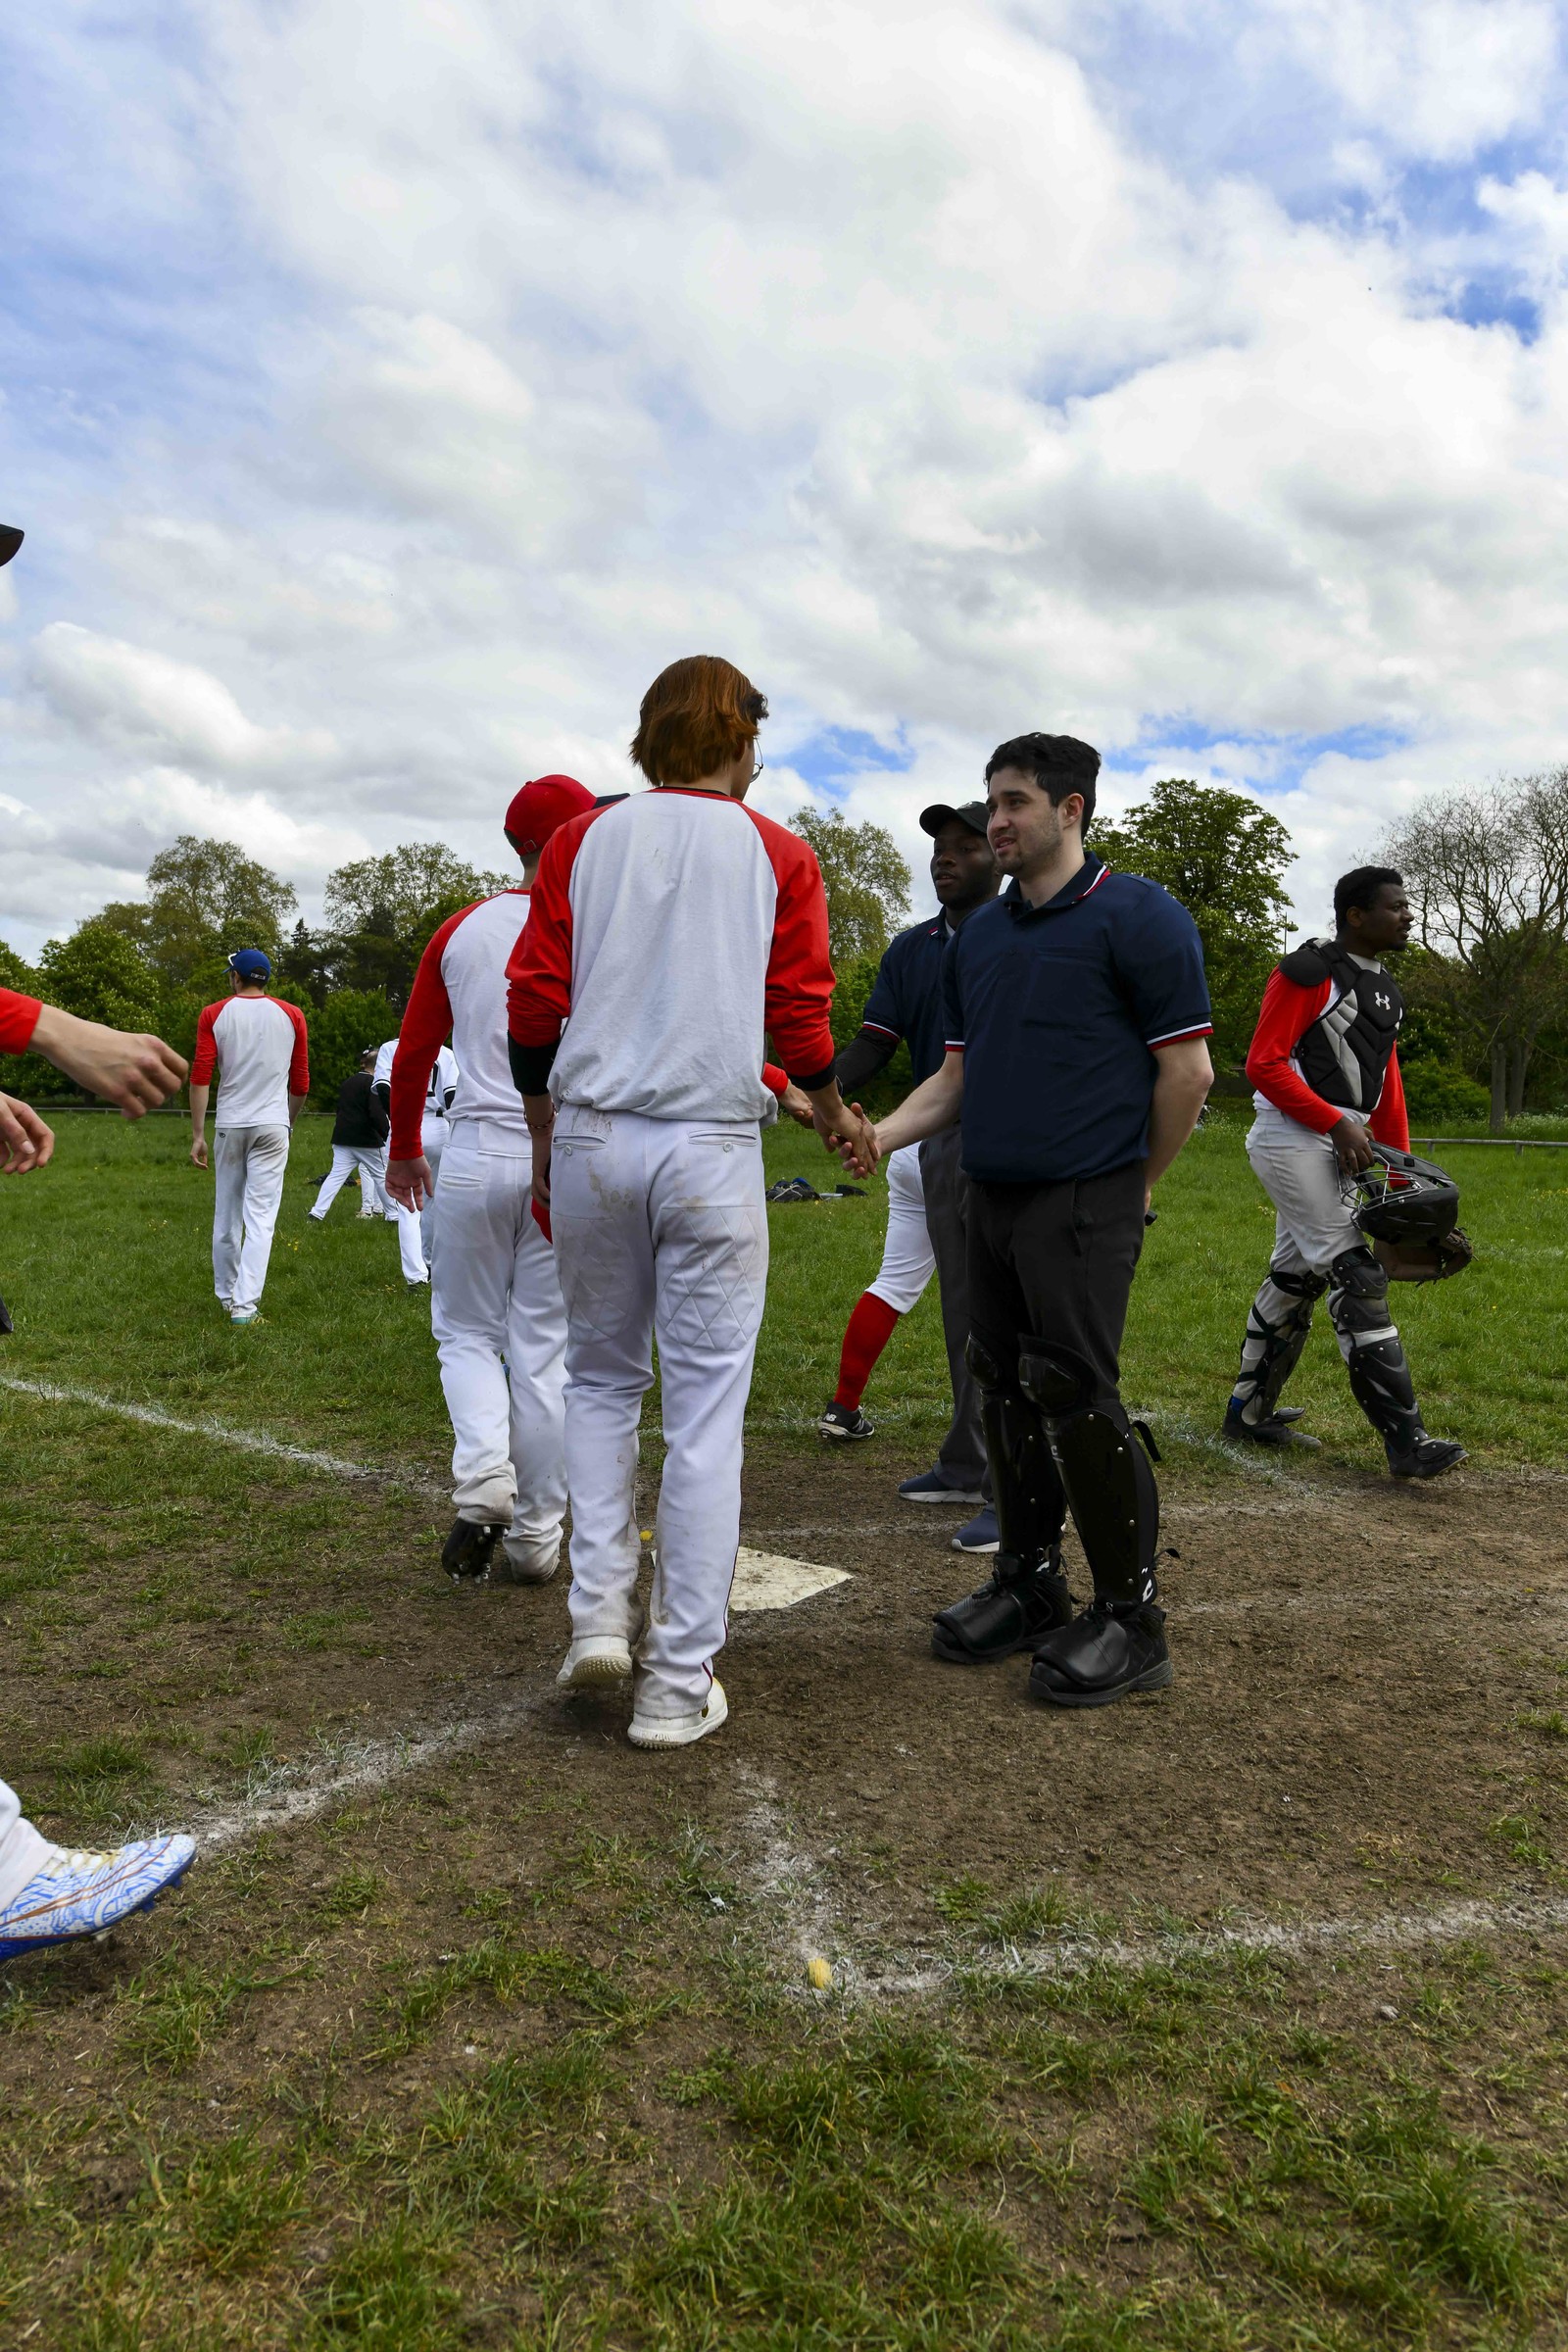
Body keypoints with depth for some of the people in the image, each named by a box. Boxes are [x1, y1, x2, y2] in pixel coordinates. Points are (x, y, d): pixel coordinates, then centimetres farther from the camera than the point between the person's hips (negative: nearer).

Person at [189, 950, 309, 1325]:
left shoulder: (214, 1015, 2)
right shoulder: (291, 1016, 3)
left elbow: (200, 1078, -6)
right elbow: (301, 1083, 6)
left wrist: (197, 1135, -3)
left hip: (229, 1125, 1)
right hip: (272, 1125, -1)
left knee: (226, 1215, 13)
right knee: (260, 1216, -3)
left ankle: (227, 1295, 24)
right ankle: (245, 1304, -10)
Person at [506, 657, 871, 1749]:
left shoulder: (583, 838, 8)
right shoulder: (778, 856, 5)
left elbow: (533, 1001, 5)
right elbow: (801, 1017, 3)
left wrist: (544, 1130, 16)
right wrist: (836, 1116, 21)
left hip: (592, 1136, 2)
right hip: (713, 1144, -2)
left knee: (602, 1380, 19)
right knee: (706, 1413, 3)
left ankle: (601, 1613, 11)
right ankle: (678, 1682, 9)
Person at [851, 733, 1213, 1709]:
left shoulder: (1138, 918, -6)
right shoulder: (979, 935, 15)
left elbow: (1187, 1069, -8)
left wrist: (1134, 1189, -1)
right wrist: (880, 1135, 0)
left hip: (1083, 1202, -7)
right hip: (989, 1193, 7)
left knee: (1075, 1393, -9)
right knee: (1008, 1393, 11)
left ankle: (1132, 1618, 5)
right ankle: (1029, 1584, 25)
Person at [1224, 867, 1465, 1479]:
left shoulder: (1384, 989, 17)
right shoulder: (1310, 973, -11)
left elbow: (1387, 1083, 20)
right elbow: (1263, 1064, -16)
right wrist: (1337, 1123, -19)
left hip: (1341, 1148, 9)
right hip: (1293, 1139, -9)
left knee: (1295, 1278, 12)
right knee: (1357, 1280, -12)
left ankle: (1249, 1411, 24)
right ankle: (1405, 1439, -11)